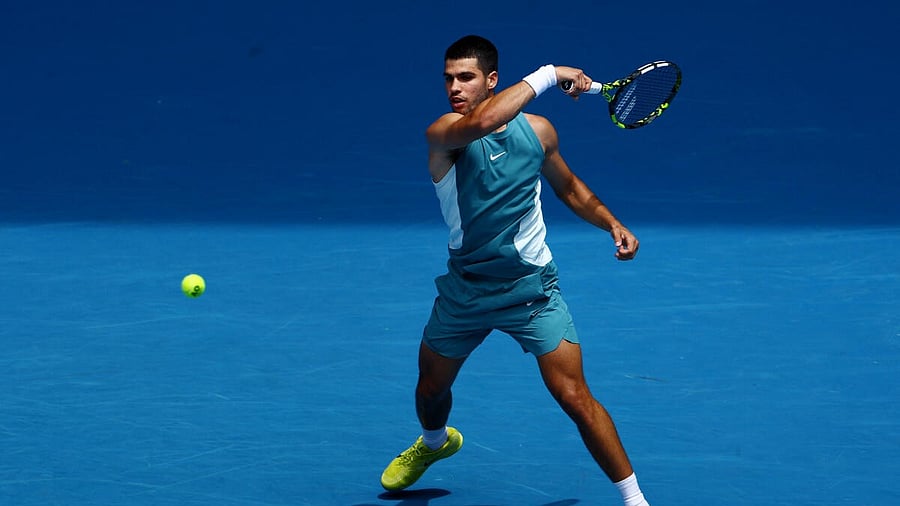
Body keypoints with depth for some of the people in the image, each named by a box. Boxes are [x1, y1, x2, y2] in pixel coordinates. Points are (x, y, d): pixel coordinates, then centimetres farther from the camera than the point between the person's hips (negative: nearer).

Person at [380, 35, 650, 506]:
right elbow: (482, 121, -40)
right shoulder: (442, 134, -15)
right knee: (431, 388, 21)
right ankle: (434, 443, 57)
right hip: (464, 288, 1)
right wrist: (547, 75, -33)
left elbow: (570, 187, 15)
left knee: (575, 398, -12)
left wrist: (612, 224, 1)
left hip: (532, 287, -1)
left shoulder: (536, 130, -4)